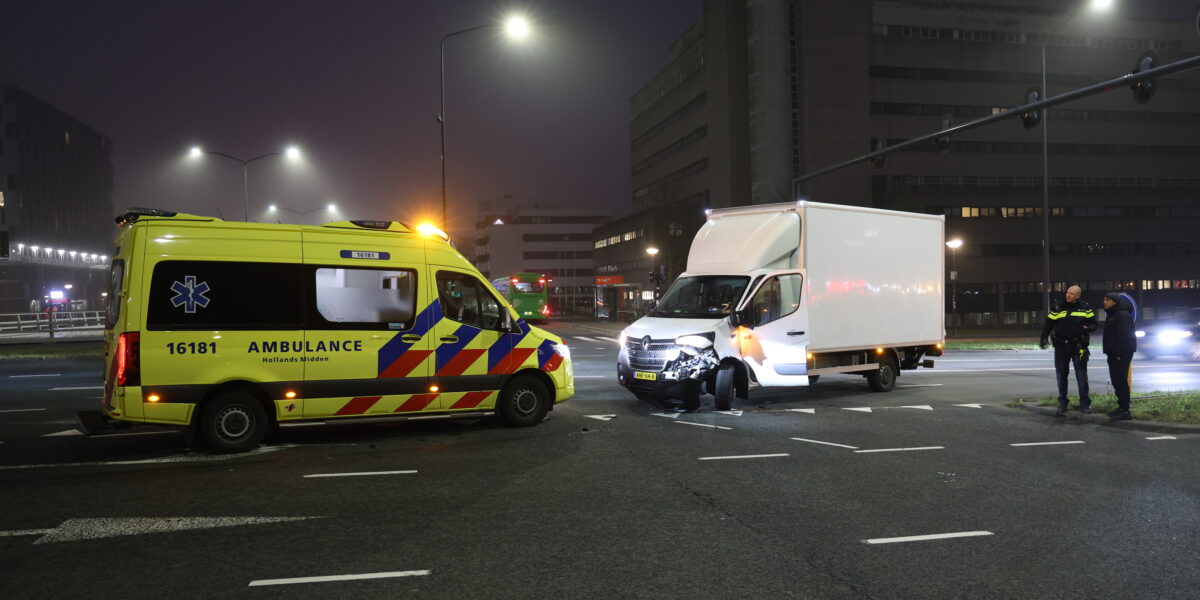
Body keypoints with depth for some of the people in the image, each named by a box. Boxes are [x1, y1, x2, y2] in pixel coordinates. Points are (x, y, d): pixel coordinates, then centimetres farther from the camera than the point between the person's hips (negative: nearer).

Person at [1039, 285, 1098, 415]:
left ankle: (1084, 404, 8)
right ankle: (1062, 404, 16)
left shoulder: (1085, 308, 4)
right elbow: (1048, 324, 1)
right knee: (1061, 375, 6)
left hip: (1078, 346, -1)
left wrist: (1086, 328, -15)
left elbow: (1093, 324, 8)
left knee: (1081, 376, 0)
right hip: (1061, 347, 1)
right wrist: (1043, 338, -13)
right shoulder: (1058, 308, 3)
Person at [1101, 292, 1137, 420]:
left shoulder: (1122, 314, -13)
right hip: (1114, 353, 10)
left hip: (1122, 353, -10)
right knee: (1116, 380, 13)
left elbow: (1124, 335, -21)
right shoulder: (1112, 314, 19)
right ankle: (1122, 407, 20)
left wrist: (1119, 353, -24)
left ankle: (1125, 411, -10)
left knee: (1121, 380, -11)